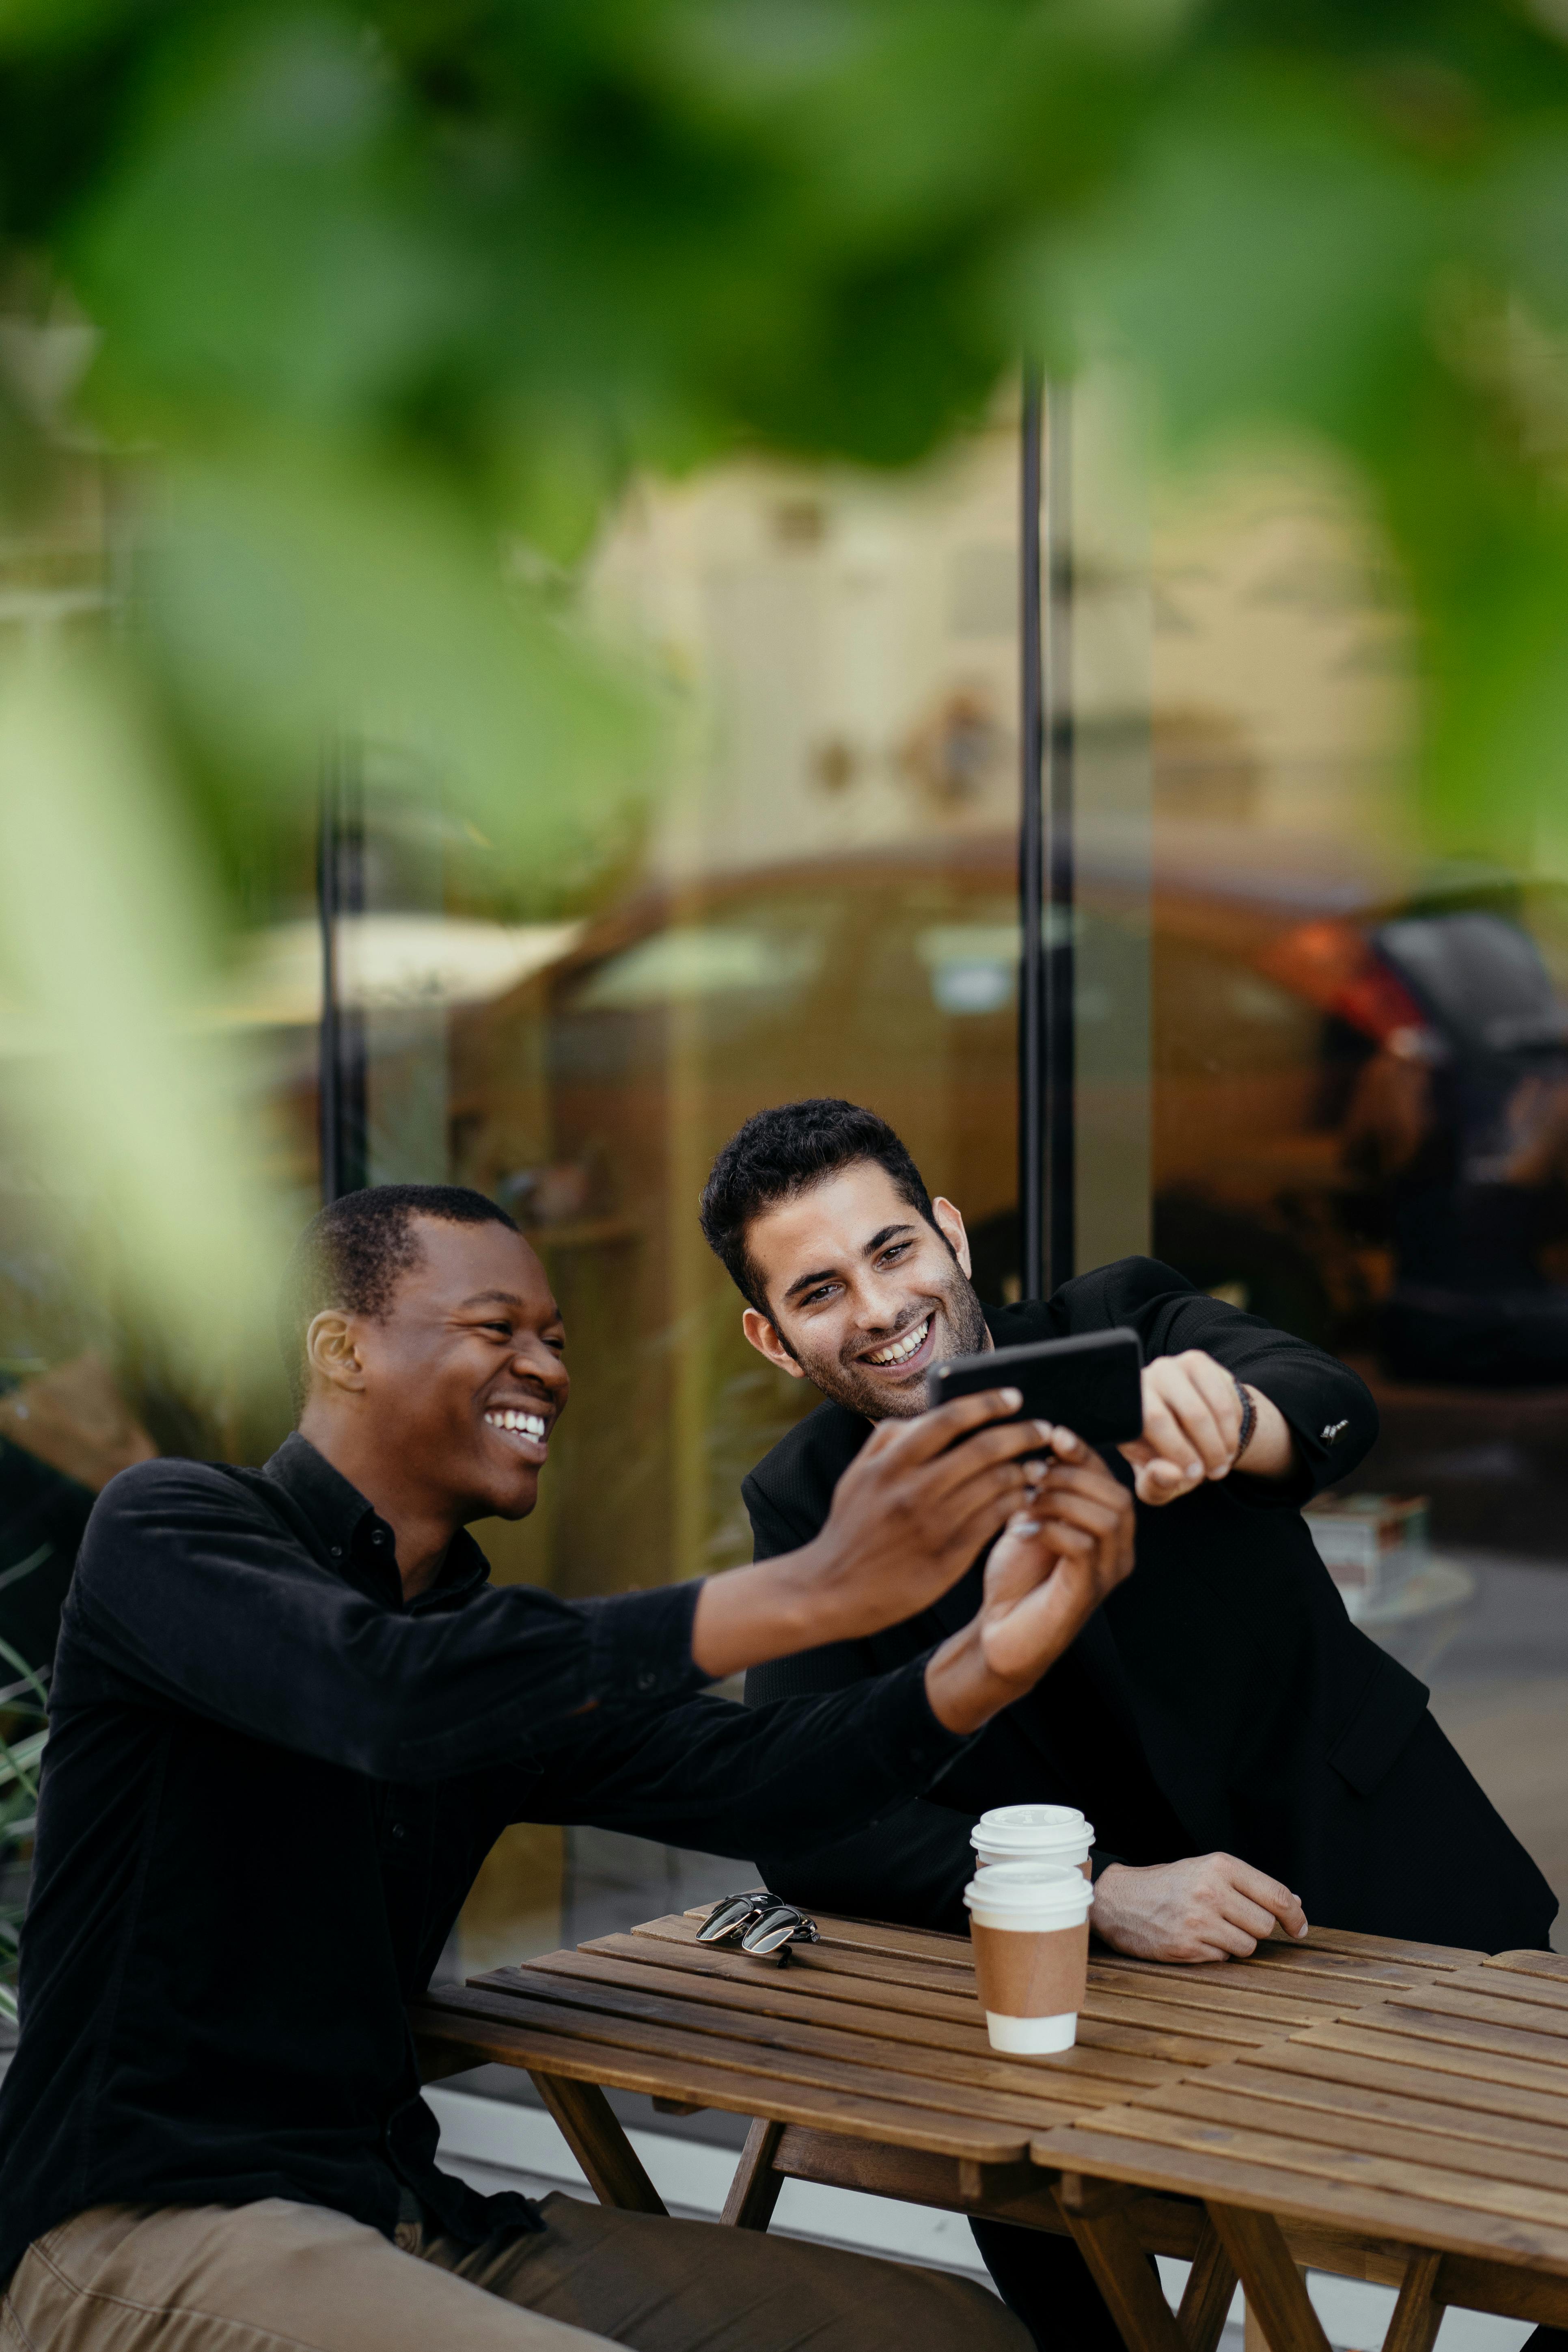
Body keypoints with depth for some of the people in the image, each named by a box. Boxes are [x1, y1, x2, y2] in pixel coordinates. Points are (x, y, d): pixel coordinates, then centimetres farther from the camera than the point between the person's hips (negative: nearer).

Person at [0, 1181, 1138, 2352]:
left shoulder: (489, 1639, 16)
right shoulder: (170, 1527, -6)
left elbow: (734, 1775, -1)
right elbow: (387, 1694, -26)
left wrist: (996, 1655, -21)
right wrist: (812, 1591, -30)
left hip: (404, 2212, 8)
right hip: (141, 2226, -8)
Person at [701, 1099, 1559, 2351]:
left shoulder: (1122, 1329, -5)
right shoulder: (809, 1505, -2)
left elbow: (1335, 1412, -26)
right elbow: (804, 1823, -12)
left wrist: (1225, 1416, -51)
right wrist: (1105, 1895, -26)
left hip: (1392, 1895, 0)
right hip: (1114, 1970, 1)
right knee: (1035, 2241, -25)